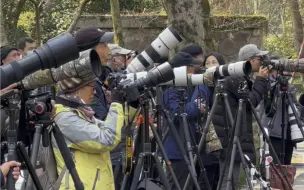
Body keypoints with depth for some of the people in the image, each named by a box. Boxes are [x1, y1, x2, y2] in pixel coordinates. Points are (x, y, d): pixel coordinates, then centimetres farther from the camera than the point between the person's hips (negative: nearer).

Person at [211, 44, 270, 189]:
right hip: (231, 139, -11)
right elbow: (252, 101, -18)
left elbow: (253, 101, 20)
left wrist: (262, 80, 11)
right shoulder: (234, 79, -14)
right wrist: (261, 80, -9)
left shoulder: (241, 78, 17)